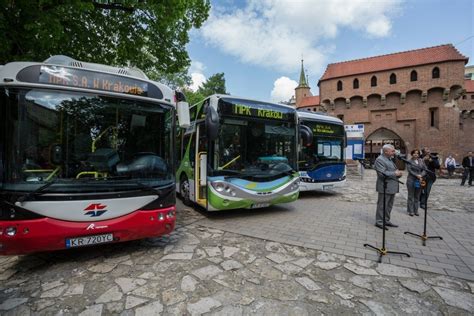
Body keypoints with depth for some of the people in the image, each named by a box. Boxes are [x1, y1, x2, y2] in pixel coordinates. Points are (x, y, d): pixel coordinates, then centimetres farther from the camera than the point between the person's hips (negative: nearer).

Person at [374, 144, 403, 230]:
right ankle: (379, 222, 6)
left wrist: (398, 173, 4)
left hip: (392, 187, 10)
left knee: (389, 205, 15)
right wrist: (395, 173, -15)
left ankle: (386, 221, 26)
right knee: (382, 205, -3)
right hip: (385, 187, -10)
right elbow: (382, 173, -21)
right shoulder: (379, 160, -13)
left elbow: (393, 170, 26)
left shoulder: (390, 159, 18)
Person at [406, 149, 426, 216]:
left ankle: (416, 210, 17)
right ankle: (410, 211, 9)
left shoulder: (421, 161, 9)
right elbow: (409, 170, -10)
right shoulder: (409, 161, -3)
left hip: (419, 181, 4)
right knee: (411, 196, 3)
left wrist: (421, 176, -11)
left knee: (417, 196, 9)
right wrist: (417, 175, -18)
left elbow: (425, 169, 5)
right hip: (411, 180, -4)